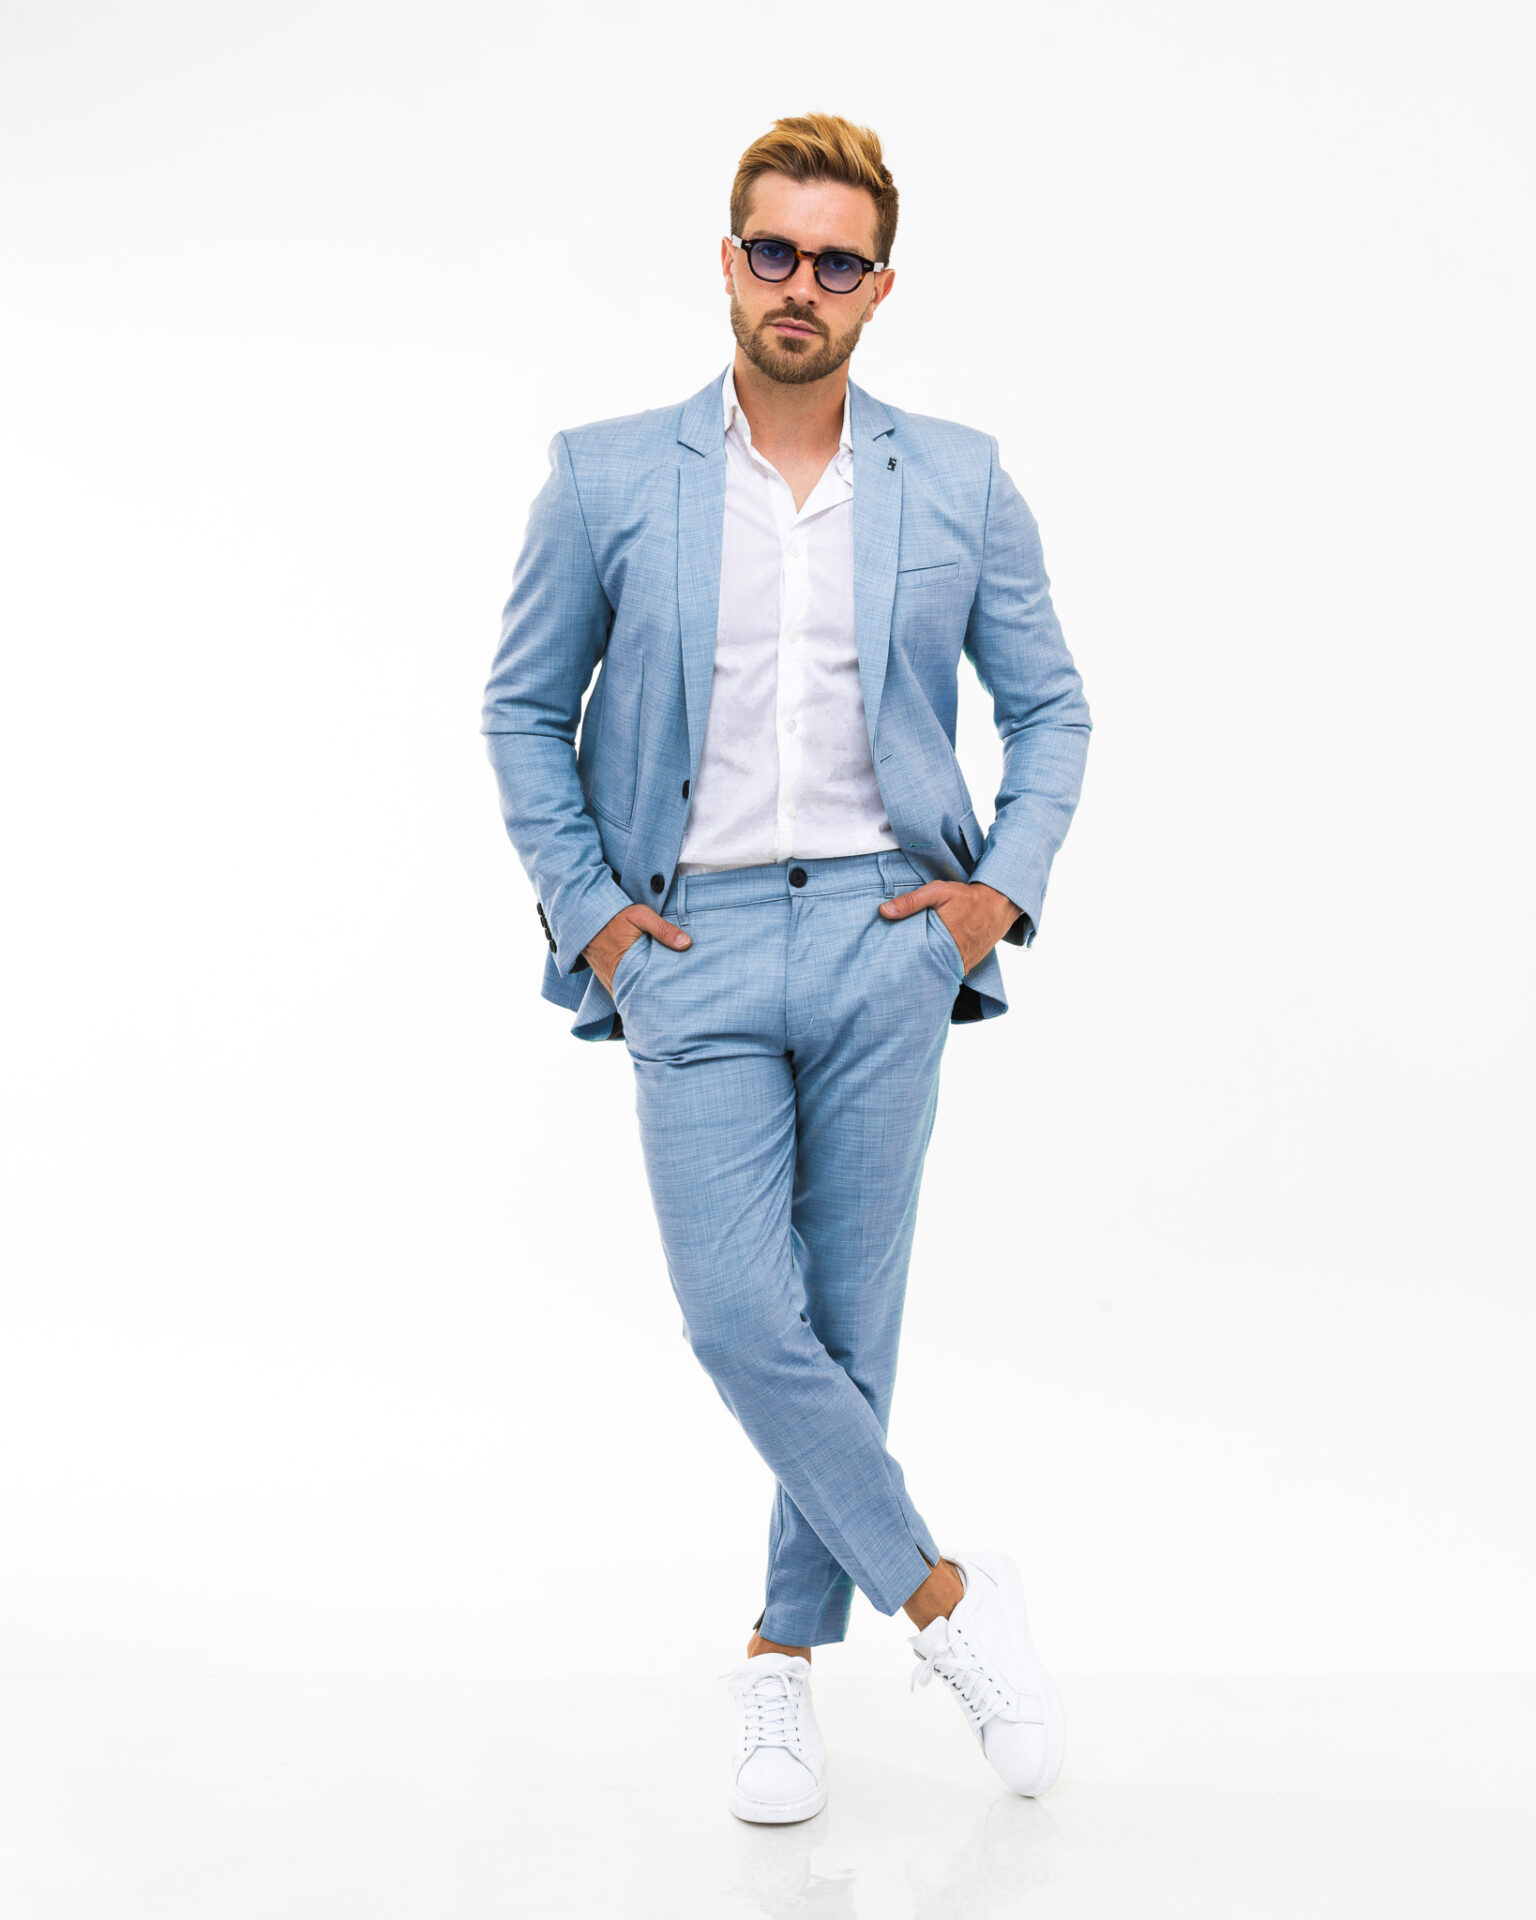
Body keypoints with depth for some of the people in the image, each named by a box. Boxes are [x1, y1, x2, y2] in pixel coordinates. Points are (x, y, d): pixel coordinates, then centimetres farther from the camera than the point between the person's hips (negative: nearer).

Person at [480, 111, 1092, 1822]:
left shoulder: (959, 483, 7)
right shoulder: (606, 478, 4)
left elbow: (1049, 706, 14)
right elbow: (522, 707, 10)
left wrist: (1006, 885, 2)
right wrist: (587, 908, 2)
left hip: (884, 935, 1)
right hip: (695, 947, 0)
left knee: (851, 1323, 5)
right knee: (740, 1316, -9)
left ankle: (785, 1651, 24)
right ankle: (941, 1595, 12)